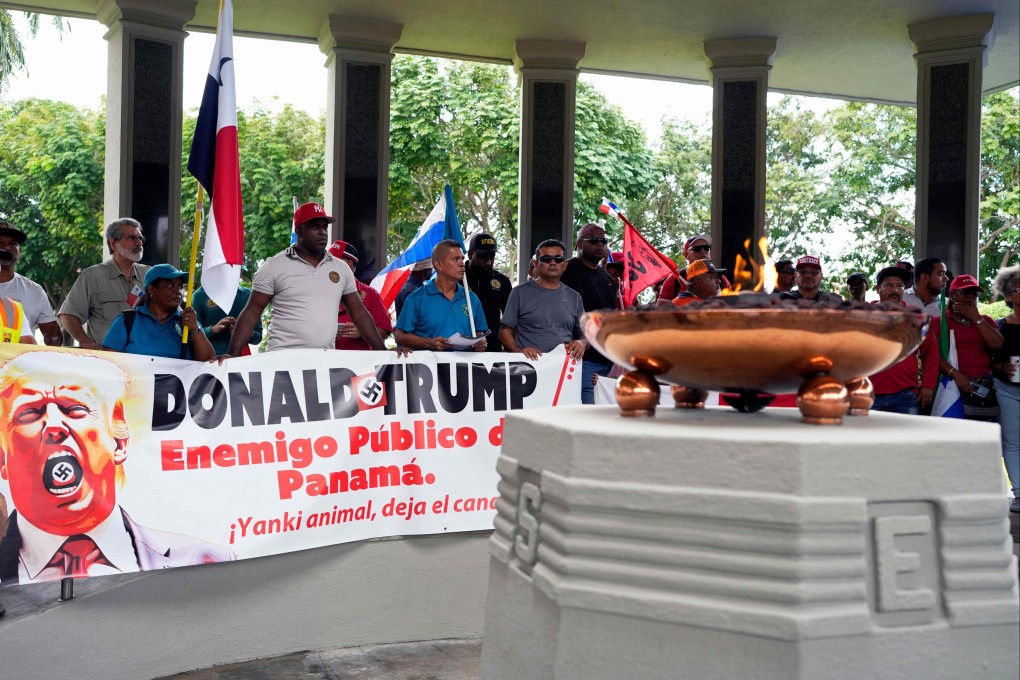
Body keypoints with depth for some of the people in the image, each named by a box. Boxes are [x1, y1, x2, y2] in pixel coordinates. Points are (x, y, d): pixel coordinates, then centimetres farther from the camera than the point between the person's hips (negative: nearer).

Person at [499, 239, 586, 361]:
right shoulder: (520, 293, 10)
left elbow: (585, 334, 24)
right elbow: (505, 330, 6)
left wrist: (582, 343, 0)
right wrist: (519, 351, -11)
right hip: (529, 362, -2)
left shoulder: (574, 297, 20)